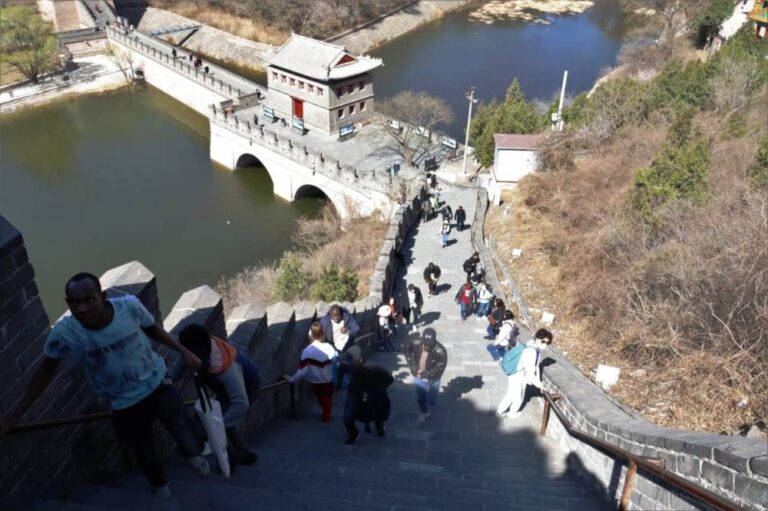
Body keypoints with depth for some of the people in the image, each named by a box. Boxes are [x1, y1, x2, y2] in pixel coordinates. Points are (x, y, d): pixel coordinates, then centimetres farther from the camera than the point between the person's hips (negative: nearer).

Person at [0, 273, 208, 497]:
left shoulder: (130, 306, -26)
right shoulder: (64, 332, -25)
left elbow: (152, 329, -3)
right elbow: (46, 371, -6)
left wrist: (183, 351, -2)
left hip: (158, 386, 0)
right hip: (124, 406, 0)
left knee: (192, 445, 6)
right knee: (146, 457, 22)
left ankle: (191, 454, 48)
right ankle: (160, 486, 59)